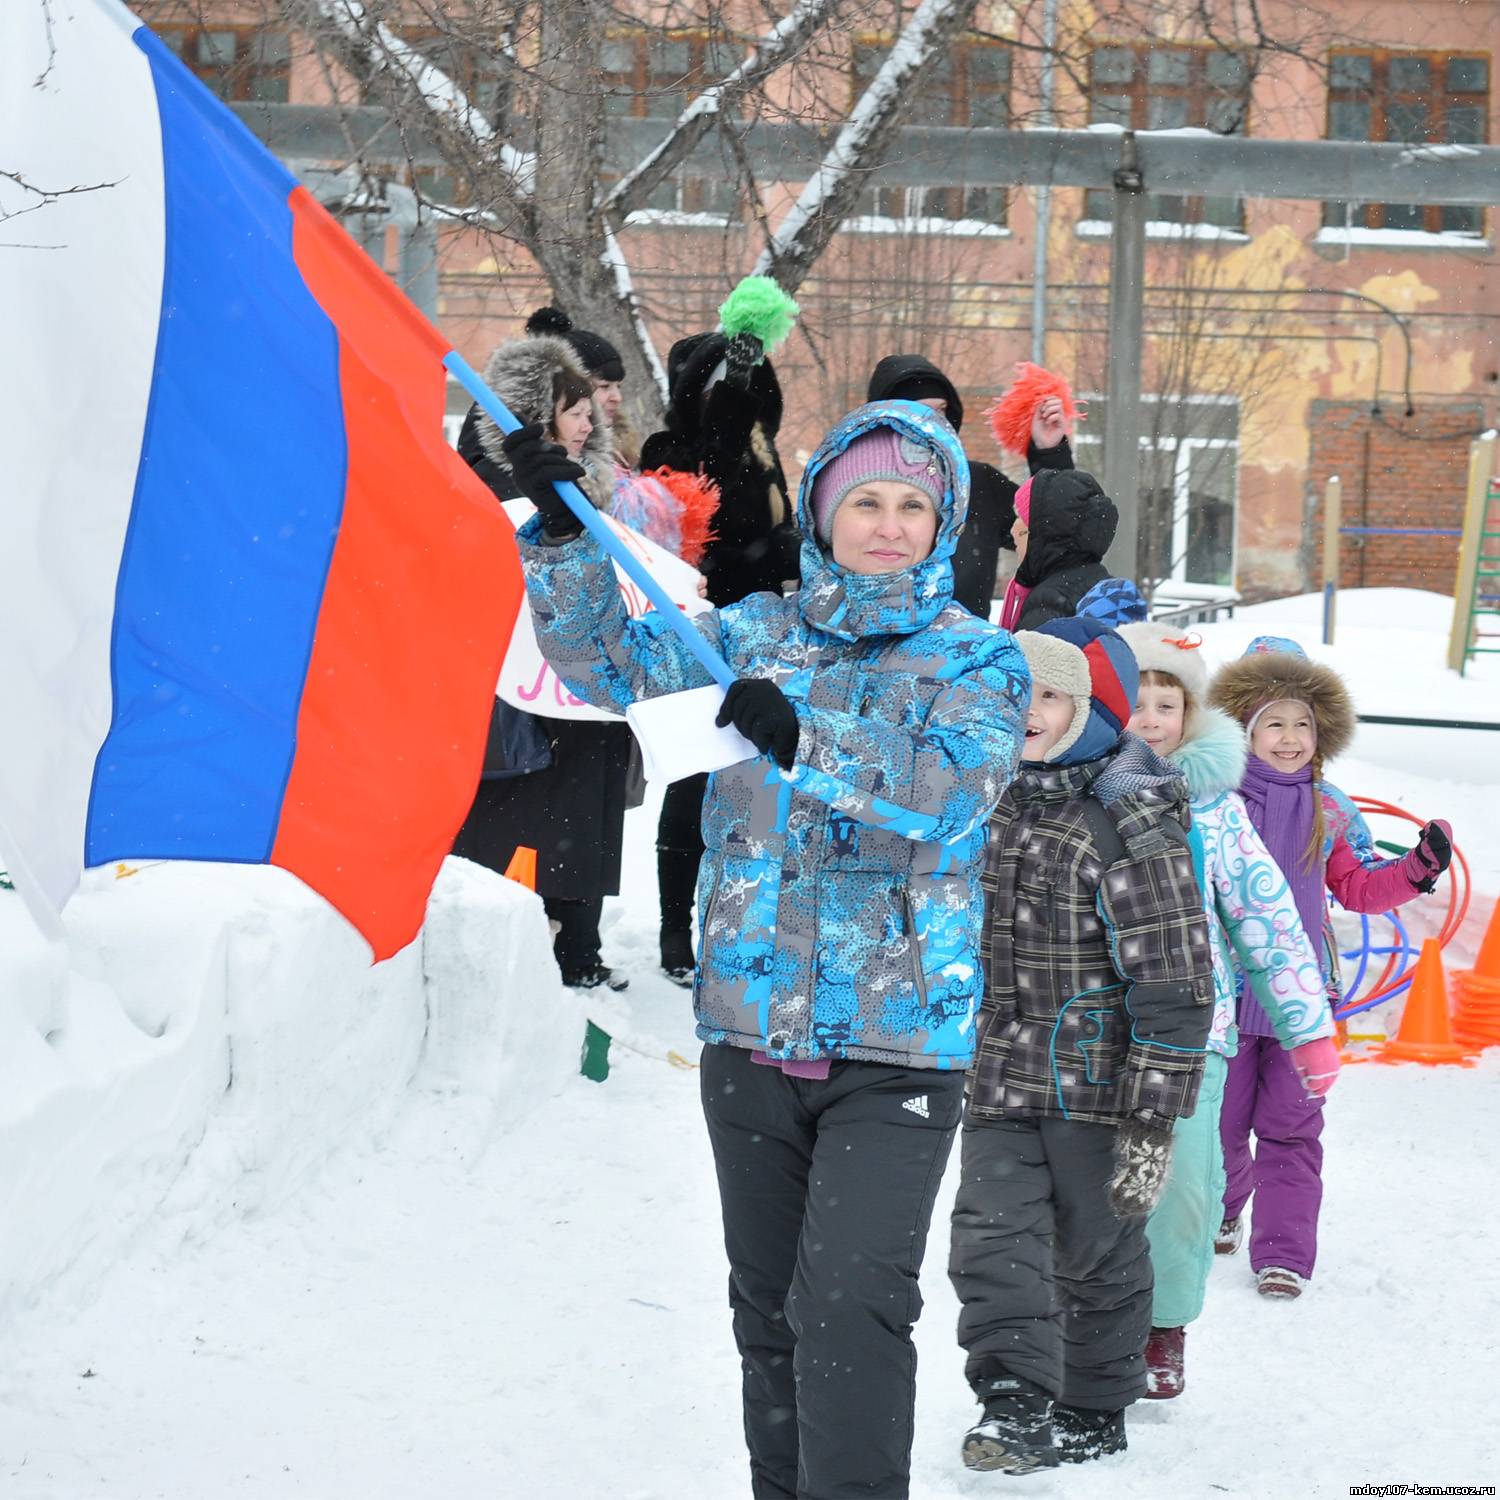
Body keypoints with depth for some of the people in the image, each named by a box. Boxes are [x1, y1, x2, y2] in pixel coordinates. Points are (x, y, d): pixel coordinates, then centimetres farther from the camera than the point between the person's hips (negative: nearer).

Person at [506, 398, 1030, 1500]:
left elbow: (951, 789, -16)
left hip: (896, 1046, -4)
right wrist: (561, 536, -4)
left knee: (848, 1305, -17)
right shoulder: (757, 634, 11)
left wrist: (806, 737, -29)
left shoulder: (979, 659, 1)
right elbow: (615, 662, 9)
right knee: (769, 1310, 13)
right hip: (752, 1027, 4)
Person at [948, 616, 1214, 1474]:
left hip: (1097, 1090, -5)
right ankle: (1017, 1403, -7)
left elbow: (1175, 985, -17)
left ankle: (1095, 1413, 23)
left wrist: (1152, 1121, -19)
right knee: (993, 1240, -8)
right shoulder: (999, 801, 6)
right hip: (1000, 1082, 5)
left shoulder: (1133, 825, -16)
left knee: (1098, 1256, 9)